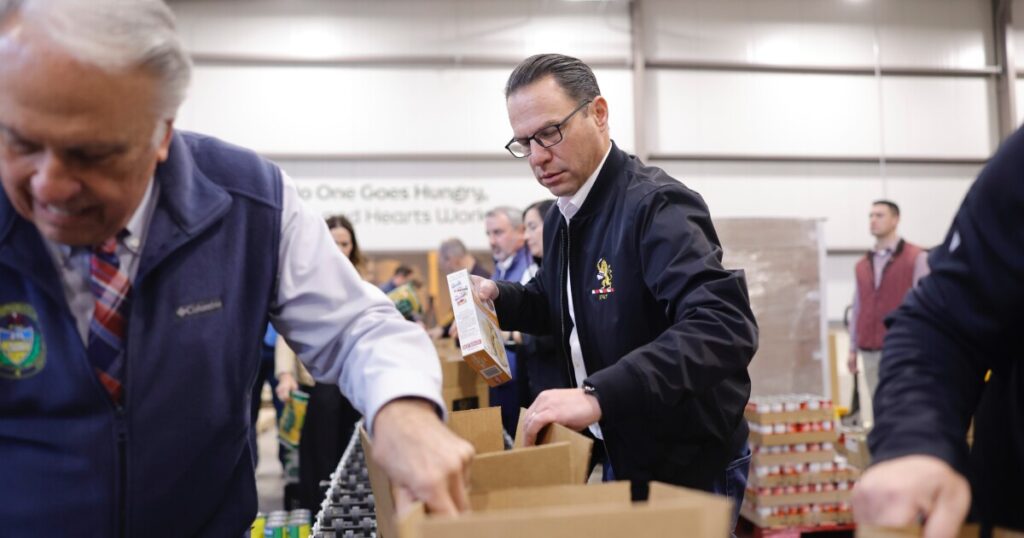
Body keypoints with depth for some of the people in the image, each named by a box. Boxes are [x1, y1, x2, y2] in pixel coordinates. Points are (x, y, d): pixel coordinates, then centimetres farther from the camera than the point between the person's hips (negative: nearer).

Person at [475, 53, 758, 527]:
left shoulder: (655, 205, -22)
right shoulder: (561, 219, 6)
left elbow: (725, 325, -36)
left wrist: (600, 394, -44)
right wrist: (500, 297, 4)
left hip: (687, 467, -8)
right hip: (616, 461, 8)